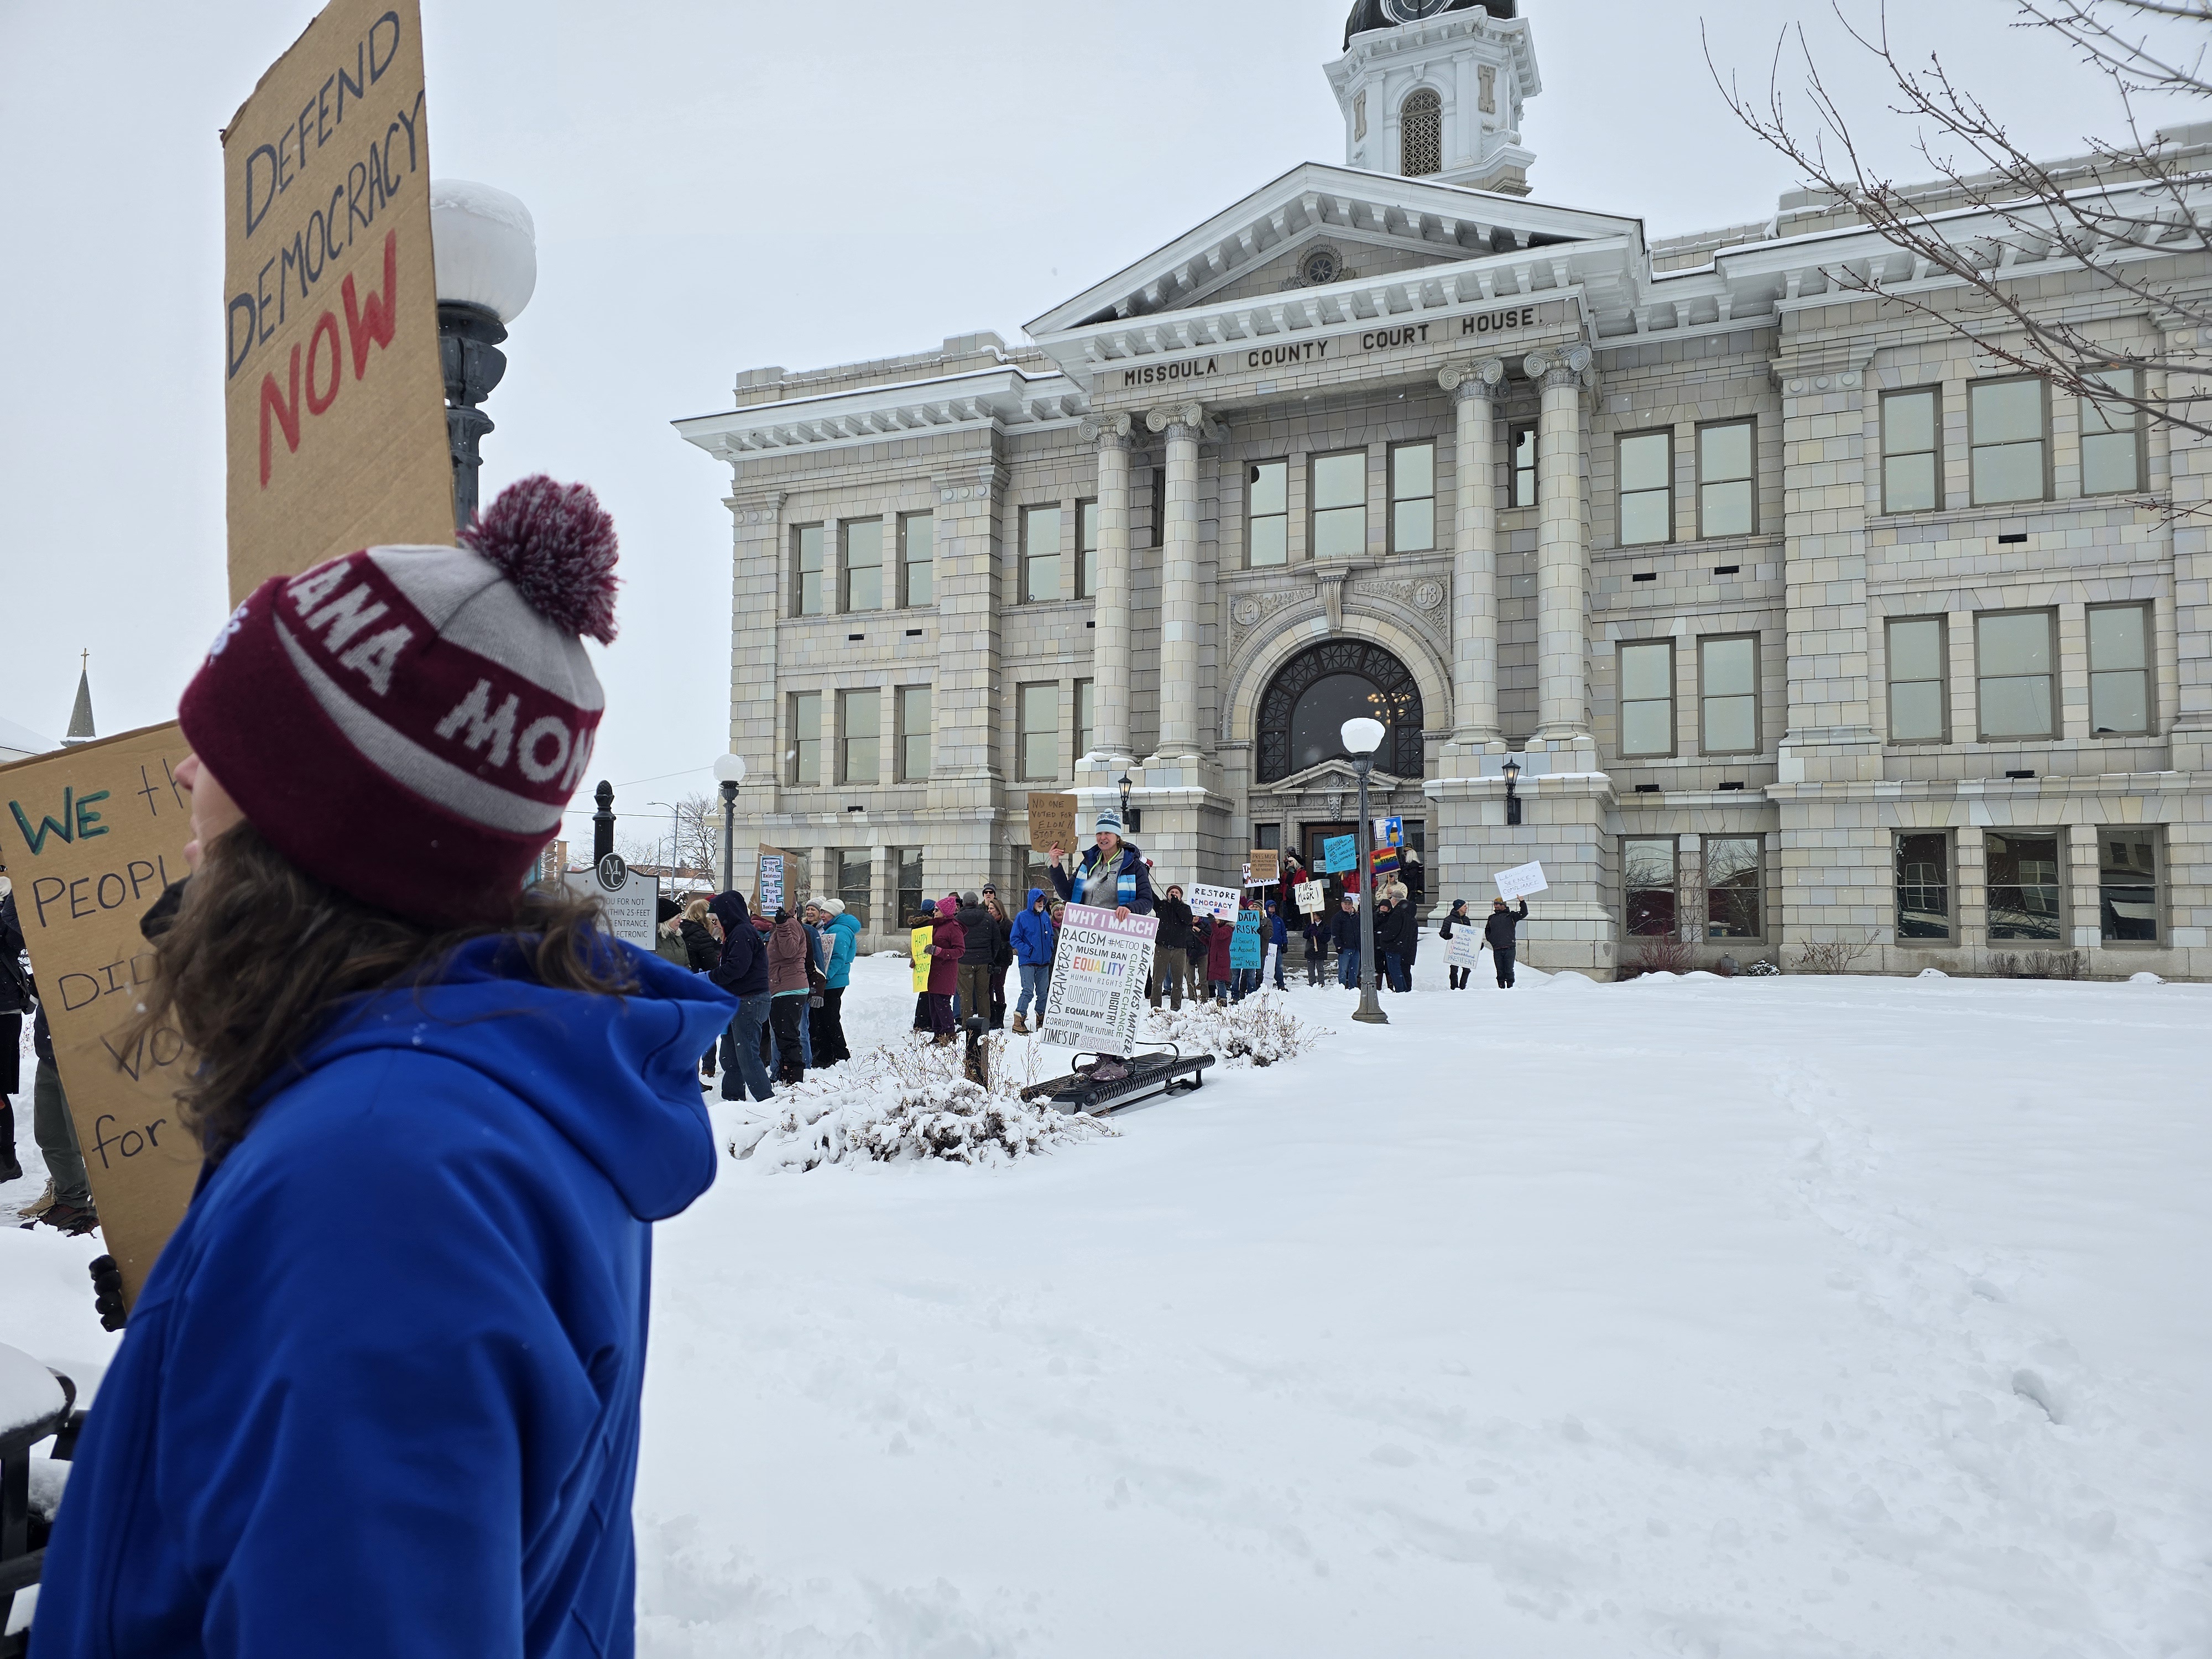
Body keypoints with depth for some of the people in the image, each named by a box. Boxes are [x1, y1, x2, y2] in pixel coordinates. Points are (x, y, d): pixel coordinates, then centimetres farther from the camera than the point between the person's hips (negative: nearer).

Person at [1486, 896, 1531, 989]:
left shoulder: (1511, 916, 8)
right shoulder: (1492, 918, 18)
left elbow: (1524, 913, -2)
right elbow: (1487, 930, 31)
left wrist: (1522, 901, -9)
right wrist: (1490, 939, 14)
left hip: (1509, 949, -3)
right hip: (1497, 950, 3)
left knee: (1509, 970, -3)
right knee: (1500, 971, 4)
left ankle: (1510, 987, 1)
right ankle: (1501, 987, 8)